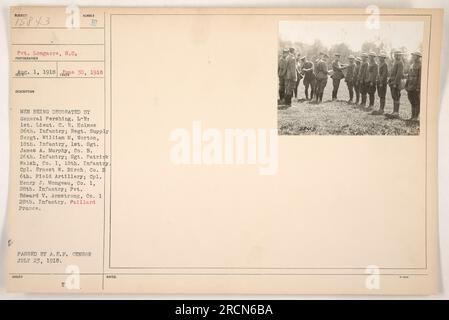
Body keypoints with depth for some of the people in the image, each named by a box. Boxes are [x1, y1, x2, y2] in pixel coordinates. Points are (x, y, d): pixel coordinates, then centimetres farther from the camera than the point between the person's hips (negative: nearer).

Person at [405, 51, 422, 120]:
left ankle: (416, 116, 3)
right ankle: (413, 116, 18)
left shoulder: (420, 66, -9)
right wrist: (406, 86, 13)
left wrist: (418, 87, -20)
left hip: (416, 88, -8)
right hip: (410, 88, 8)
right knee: (412, 103, 12)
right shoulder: (411, 66, 16)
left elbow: (420, 77, -15)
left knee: (417, 103, -2)